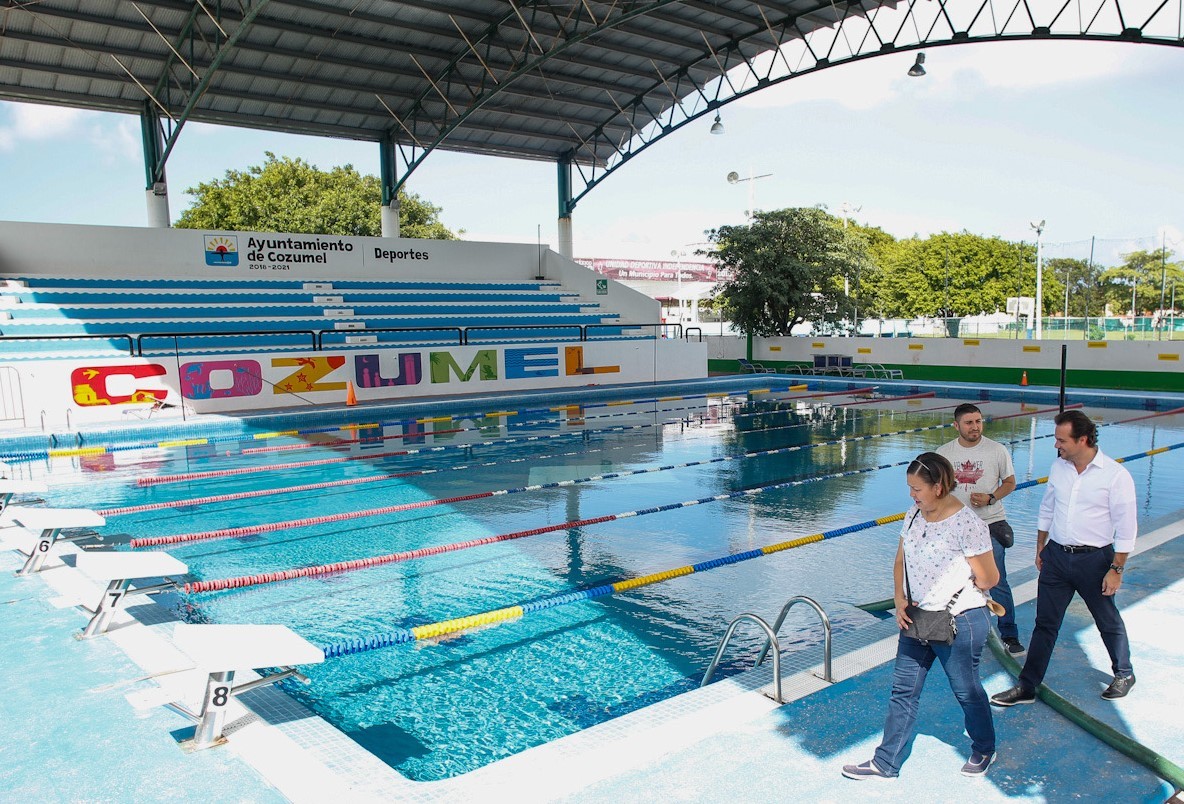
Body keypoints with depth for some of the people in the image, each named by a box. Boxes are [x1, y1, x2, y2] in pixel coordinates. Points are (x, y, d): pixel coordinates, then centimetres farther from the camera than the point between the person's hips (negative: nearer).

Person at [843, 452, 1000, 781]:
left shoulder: (967, 524, -22)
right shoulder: (914, 515, 0)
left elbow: (988, 579, -14)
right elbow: (901, 562, 11)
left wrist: (950, 592, 0)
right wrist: (900, 601, -2)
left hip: (959, 624, -7)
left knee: (967, 691, 16)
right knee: (903, 691, 12)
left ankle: (984, 749, 44)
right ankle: (885, 763, 23)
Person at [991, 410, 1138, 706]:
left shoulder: (1116, 475, -15)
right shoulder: (1058, 467, 0)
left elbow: (1126, 528, -11)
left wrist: (1116, 569, -12)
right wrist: (1040, 547, 15)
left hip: (1094, 560, -4)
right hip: (1056, 556, 4)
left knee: (1109, 623, 18)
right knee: (1045, 624, 8)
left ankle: (1124, 675, 44)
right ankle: (1026, 687, 14)